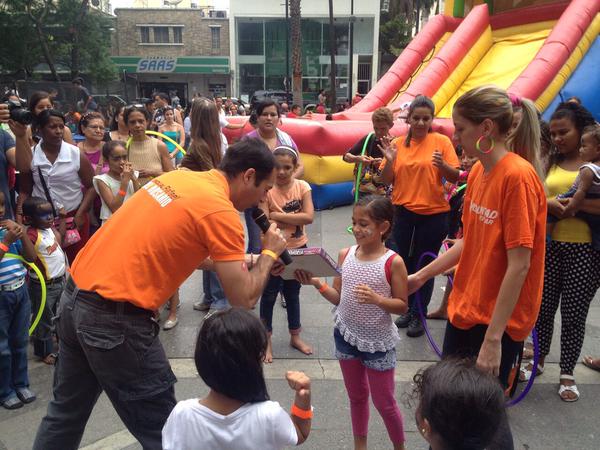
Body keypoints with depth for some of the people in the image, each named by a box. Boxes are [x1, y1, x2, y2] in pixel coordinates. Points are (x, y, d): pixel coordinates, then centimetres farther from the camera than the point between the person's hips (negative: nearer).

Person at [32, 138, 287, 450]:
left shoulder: (179, 177, 10)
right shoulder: (221, 211, -14)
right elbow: (243, 299, -12)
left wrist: (243, 263, 21)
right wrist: (269, 254, 5)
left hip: (74, 296, 9)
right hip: (114, 318, -9)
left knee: (66, 411, 27)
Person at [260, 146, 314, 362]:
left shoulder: (302, 187, -6)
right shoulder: (266, 189, -14)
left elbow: (309, 217, -18)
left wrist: (278, 216, -20)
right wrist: (294, 219, -26)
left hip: (298, 248, 3)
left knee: (293, 293, 19)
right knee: (269, 295, 9)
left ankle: (295, 336, 35)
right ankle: (266, 340, 25)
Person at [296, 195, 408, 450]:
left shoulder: (393, 262, -17)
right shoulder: (345, 255, -5)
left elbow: (402, 306, -12)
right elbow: (339, 298, 1)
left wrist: (376, 299, -29)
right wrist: (317, 284, -16)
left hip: (378, 342, -4)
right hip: (346, 336, 4)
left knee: (384, 403, 12)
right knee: (356, 397, 22)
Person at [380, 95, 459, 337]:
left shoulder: (441, 141, -5)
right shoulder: (398, 144, 2)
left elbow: (455, 176, -6)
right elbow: (387, 180, 2)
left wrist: (442, 165, -25)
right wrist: (390, 160, -16)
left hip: (433, 213, -3)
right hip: (403, 211, 3)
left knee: (424, 266, 7)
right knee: (405, 262, 14)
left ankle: (419, 315, 23)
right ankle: (410, 309, 32)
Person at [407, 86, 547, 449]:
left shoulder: (518, 176, -20)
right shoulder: (478, 172, 4)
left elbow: (519, 265, -22)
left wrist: (493, 338, -22)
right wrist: (422, 276, 14)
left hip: (498, 321, -7)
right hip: (464, 309, 7)